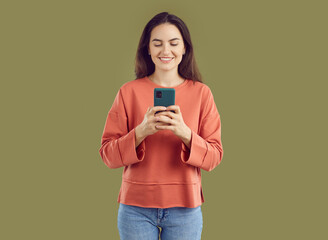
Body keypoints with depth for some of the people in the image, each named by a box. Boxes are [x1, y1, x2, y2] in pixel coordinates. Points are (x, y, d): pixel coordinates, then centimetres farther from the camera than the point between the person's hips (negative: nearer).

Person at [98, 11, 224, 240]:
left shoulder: (201, 93, 2)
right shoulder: (128, 92, 0)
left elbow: (214, 157, -2)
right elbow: (108, 155, -3)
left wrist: (185, 133, -20)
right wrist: (141, 132, -20)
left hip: (184, 207, 1)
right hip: (136, 207, 0)